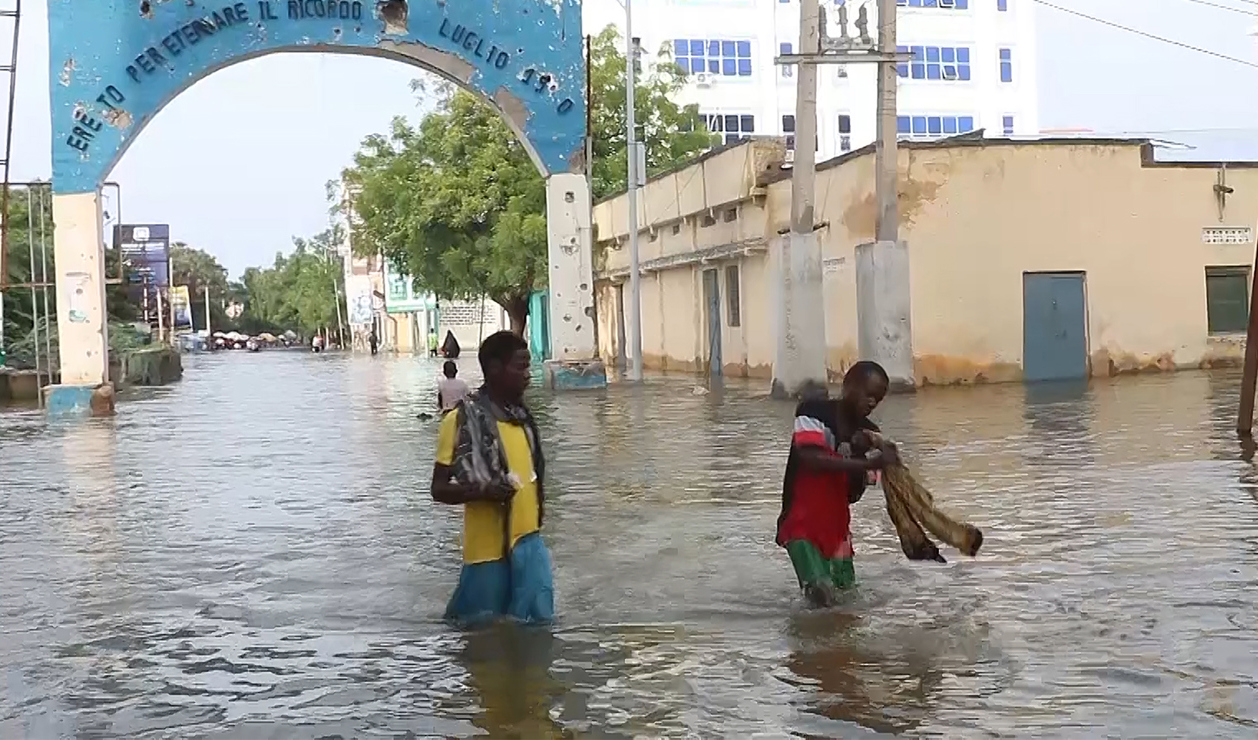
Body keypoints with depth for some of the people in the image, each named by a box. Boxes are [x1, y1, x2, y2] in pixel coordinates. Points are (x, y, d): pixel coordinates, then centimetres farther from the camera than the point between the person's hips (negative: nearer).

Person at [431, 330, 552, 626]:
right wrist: (484, 492, -27)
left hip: (529, 543, 6)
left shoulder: (522, 416, 9)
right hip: (489, 549, -6)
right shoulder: (461, 420, -11)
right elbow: (439, 489, -12)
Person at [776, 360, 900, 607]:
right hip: (801, 524, -6)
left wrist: (863, 451, -17)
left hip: (837, 525, 6)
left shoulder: (870, 433, 2)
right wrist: (869, 463, -32)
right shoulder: (813, 411, -12)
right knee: (821, 593, -21)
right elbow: (812, 459, -27)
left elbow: (853, 494, -1)